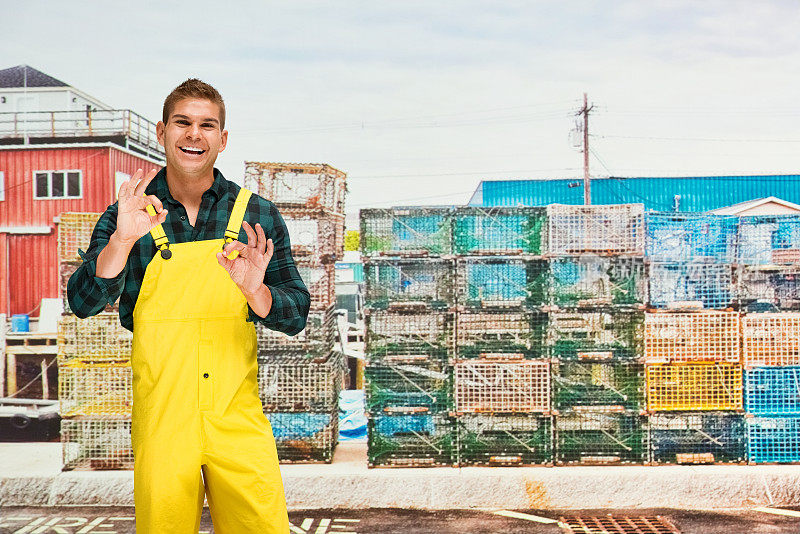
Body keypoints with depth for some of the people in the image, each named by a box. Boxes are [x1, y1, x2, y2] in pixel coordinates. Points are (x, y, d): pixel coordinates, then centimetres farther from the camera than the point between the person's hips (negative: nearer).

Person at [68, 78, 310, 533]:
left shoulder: (257, 216, 3)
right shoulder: (129, 217, 3)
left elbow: (296, 316, 1)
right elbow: (84, 304, -7)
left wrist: (254, 290, -20)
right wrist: (122, 240, -24)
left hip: (238, 420, 1)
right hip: (160, 422, 0)